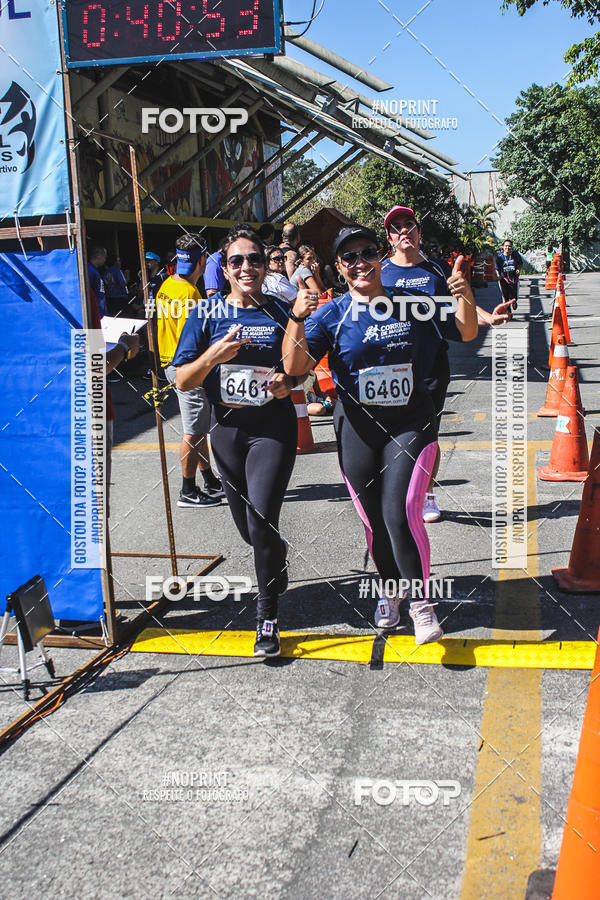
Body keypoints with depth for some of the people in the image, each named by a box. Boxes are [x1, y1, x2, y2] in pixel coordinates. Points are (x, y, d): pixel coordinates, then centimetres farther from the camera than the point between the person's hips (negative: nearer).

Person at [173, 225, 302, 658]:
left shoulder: (281, 312, 1)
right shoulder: (208, 316, 2)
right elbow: (183, 380, -2)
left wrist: (289, 382, -12)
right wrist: (216, 353, -19)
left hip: (274, 426, -2)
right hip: (228, 427, 3)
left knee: (261, 520, -16)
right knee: (247, 526, 13)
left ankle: (268, 615, 0)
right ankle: (278, 556, 49)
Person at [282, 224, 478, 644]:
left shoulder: (412, 305, 0)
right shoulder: (331, 314, -3)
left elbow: (466, 333, 7)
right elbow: (295, 367, -13)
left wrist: (465, 298, -13)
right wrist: (297, 318, -28)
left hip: (411, 423, -1)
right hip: (358, 428, 1)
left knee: (400, 513, -15)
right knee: (374, 521, 10)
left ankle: (421, 601, 4)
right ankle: (391, 591, 37)